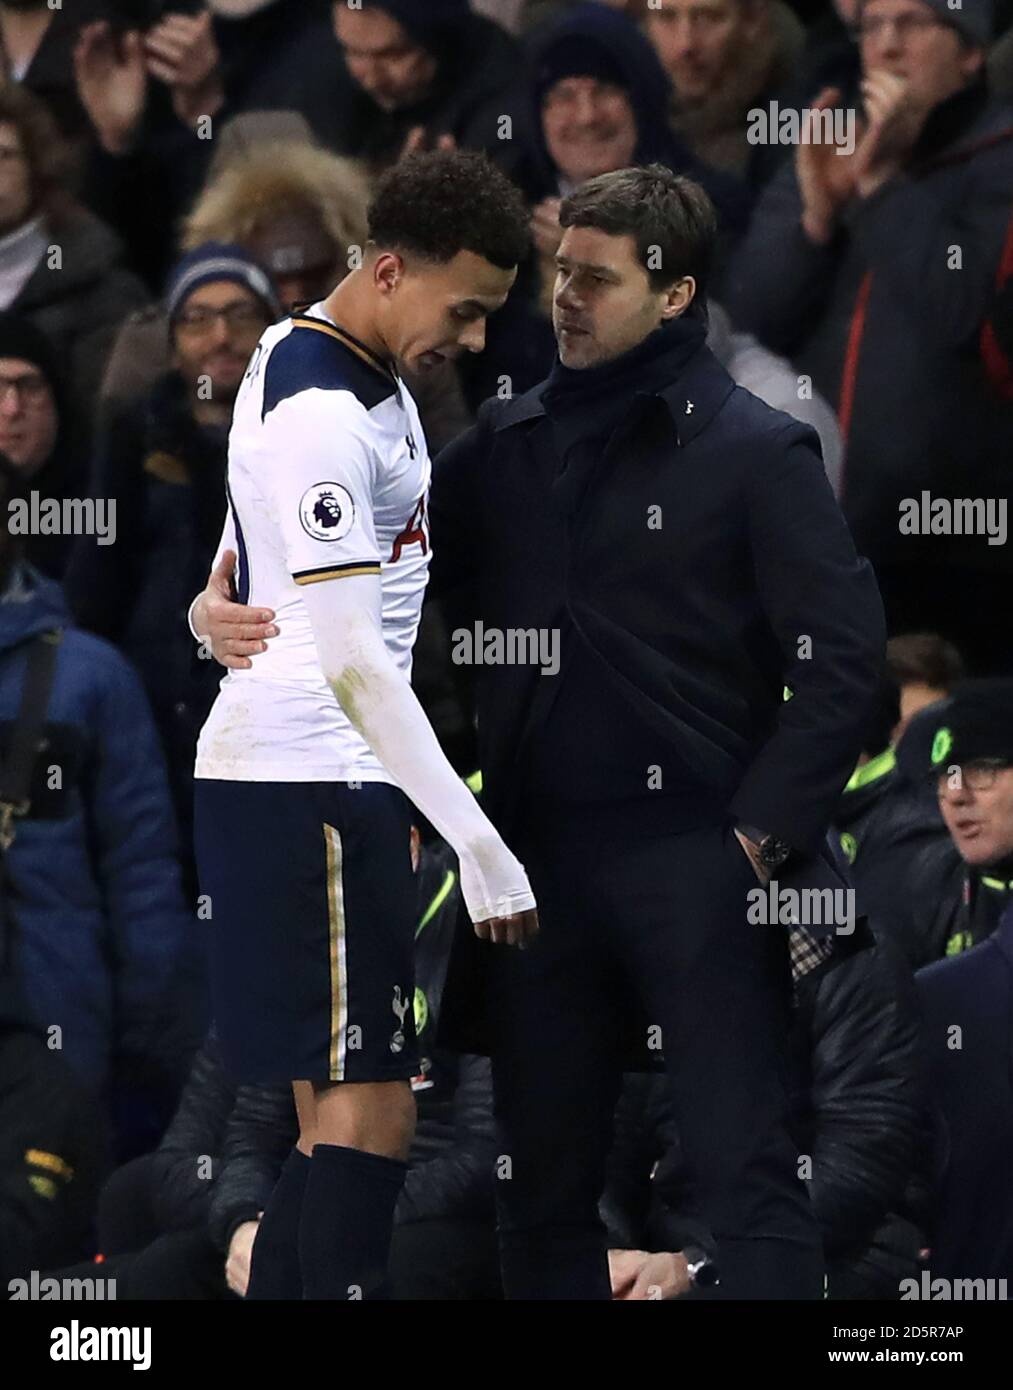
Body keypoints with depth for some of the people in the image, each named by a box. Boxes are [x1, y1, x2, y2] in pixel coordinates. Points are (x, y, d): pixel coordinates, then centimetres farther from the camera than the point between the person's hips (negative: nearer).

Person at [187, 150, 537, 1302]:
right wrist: (476, 842, -27)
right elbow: (351, 664, -25)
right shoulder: (318, 418, -20)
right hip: (306, 783, -10)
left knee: (341, 1110, 9)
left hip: (327, 781, 10)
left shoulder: (361, 373, 13)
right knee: (367, 1108, -12)